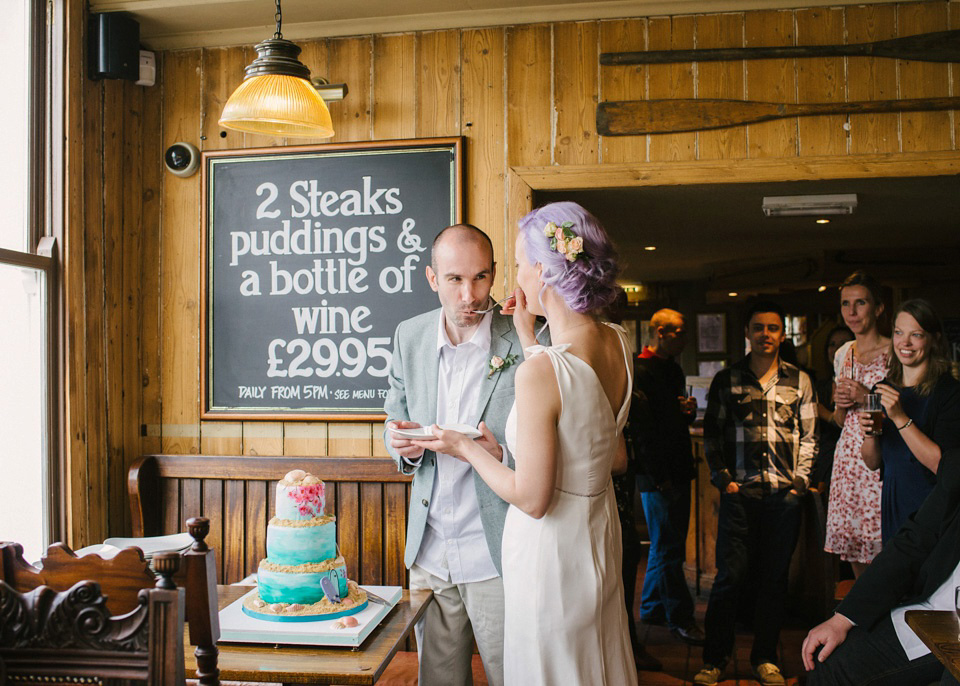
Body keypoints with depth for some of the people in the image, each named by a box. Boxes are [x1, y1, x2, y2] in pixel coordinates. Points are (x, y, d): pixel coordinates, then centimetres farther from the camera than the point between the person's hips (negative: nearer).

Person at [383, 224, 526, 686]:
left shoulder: (526, 344, -11)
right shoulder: (409, 336, 3)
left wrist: (501, 456, -26)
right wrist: (403, 445, -10)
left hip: (497, 557, -4)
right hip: (430, 553, 4)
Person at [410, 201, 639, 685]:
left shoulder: (540, 371, -29)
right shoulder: (617, 343, -6)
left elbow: (532, 498, -22)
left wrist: (466, 448, -8)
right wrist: (528, 338, 8)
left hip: (550, 550, -7)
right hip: (600, 536, 7)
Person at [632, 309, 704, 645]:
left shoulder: (673, 369, 16)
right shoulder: (641, 370, -13)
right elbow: (640, 425, -18)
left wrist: (689, 411, 1)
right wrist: (658, 476, -20)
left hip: (677, 470, 9)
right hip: (657, 473, -9)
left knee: (667, 545, 15)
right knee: (667, 547, 0)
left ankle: (652, 608, 27)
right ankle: (679, 615, 10)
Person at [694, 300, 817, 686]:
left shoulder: (799, 381, 9)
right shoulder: (726, 380, 6)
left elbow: (809, 436, 11)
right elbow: (711, 434, 8)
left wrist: (801, 480, 2)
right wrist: (722, 477, -1)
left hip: (784, 494, 1)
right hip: (739, 492, -1)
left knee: (774, 577, 7)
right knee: (730, 575, -2)